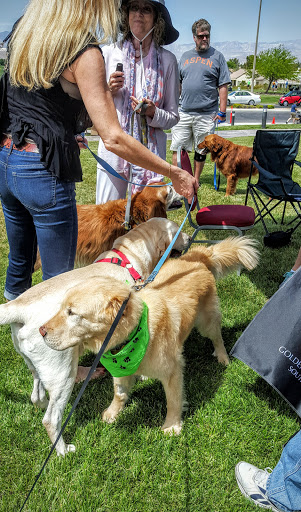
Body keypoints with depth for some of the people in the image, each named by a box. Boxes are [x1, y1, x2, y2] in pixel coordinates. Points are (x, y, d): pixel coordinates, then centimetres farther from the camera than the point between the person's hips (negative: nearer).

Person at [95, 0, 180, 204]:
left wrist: (153, 113, -13)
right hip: (112, 149, 1)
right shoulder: (109, 53, 5)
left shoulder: (167, 60, 3)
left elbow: (173, 117, 6)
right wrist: (108, 91, -8)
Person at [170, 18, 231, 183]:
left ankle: (195, 181, 19)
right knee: (177, 148, -1)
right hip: (183, 113, 3)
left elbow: (223, 87, 0)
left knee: (201, 151, 6)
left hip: (206, 115, -3)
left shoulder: (217, 57, 4)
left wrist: (222, 112, -7)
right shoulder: (185, 56, 15)